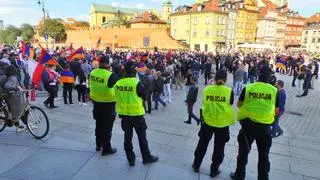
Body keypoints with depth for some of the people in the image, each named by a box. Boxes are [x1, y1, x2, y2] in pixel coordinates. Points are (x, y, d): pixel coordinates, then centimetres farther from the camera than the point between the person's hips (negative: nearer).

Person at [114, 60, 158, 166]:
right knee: (142, 136, 12)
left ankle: (130, 159, 26)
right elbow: (144, 98, -6)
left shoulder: (118, 83, -5)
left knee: (128, 137, 15)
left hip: (124, 113, 4)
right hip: (136, 114, -4)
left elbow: (118, 97, 6)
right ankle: (147, 158, 26)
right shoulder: (137, 83, -18)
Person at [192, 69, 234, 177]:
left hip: (208, 121, 2)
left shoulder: (207, 90, -8)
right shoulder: (229, 91, -13)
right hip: (223, 123, -1)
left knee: (202, 144, 20)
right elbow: (230, 106, -3)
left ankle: (196, 165, 33)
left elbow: (204, 104, 3)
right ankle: (214, 170, 29)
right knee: (219, 148, 16)